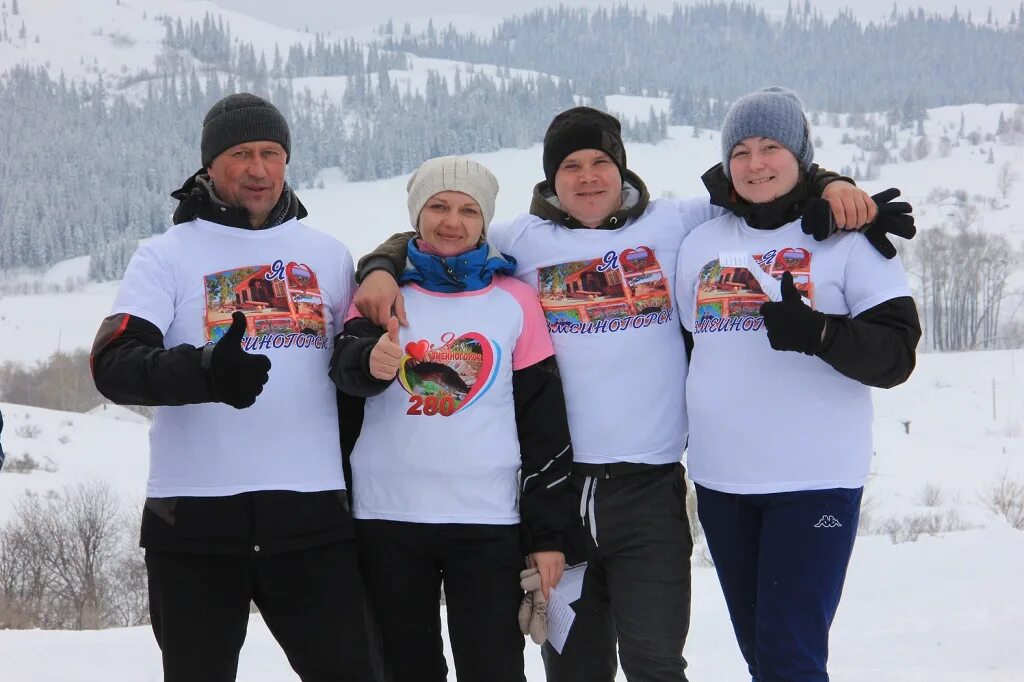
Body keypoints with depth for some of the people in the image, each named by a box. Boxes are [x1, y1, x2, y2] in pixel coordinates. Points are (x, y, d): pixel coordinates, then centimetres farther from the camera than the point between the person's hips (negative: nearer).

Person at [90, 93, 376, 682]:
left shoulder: (328, 254, 13)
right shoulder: (168, 255, 3)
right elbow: (113, 364, -12)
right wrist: (206, 371, -29)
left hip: (312, 516, 2)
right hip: (193, 518, -2)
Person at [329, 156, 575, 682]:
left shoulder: (514, 300, 5)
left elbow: (545, 424, 6)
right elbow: (345, 366, -13)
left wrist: (547, 532, 2)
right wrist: (370, 362, -37)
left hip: (489, 521, -1)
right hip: (388, 519, 1)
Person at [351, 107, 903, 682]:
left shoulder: (673, 225, 6)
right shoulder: (521, 240, 8)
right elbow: (425, 239, 15)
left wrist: (826, 185, -3)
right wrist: (381, 271, -4)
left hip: (650, 488, -2)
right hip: (555, 486, 2)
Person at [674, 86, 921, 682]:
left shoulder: (851, 239, -2)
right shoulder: (701, 244, 11)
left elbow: (896, 356, -10)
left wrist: (819, 333, -25)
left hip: (815, 481, -5)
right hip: (721, 480, 5)